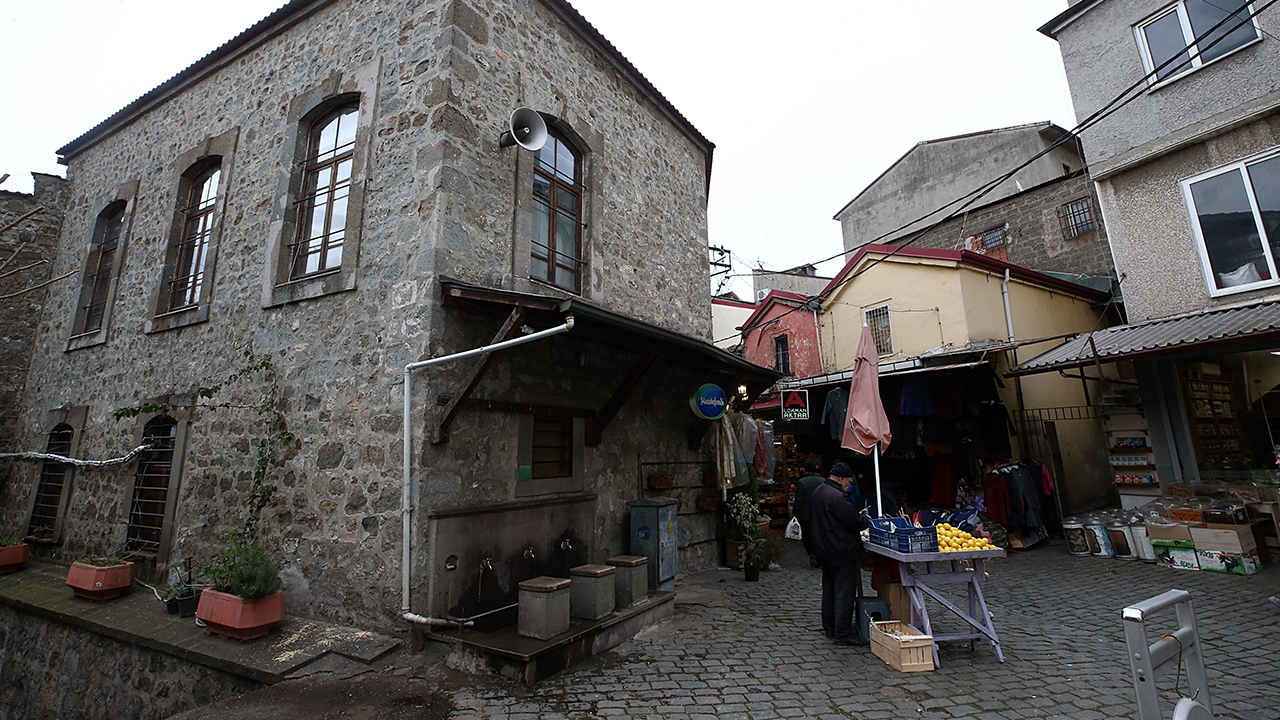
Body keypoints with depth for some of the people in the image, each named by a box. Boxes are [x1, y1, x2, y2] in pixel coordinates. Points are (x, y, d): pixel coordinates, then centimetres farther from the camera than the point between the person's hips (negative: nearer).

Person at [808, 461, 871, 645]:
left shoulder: (817, 492, 9)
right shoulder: (837, 496, -23)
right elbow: (854, 522, -21)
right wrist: (865, 518, 2)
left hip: (823, 549, 10)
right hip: (842, 552, -10)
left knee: (829, 589, 18)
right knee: (844, 592, -1)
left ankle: (830, 628, 28)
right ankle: (843, 634, 4)